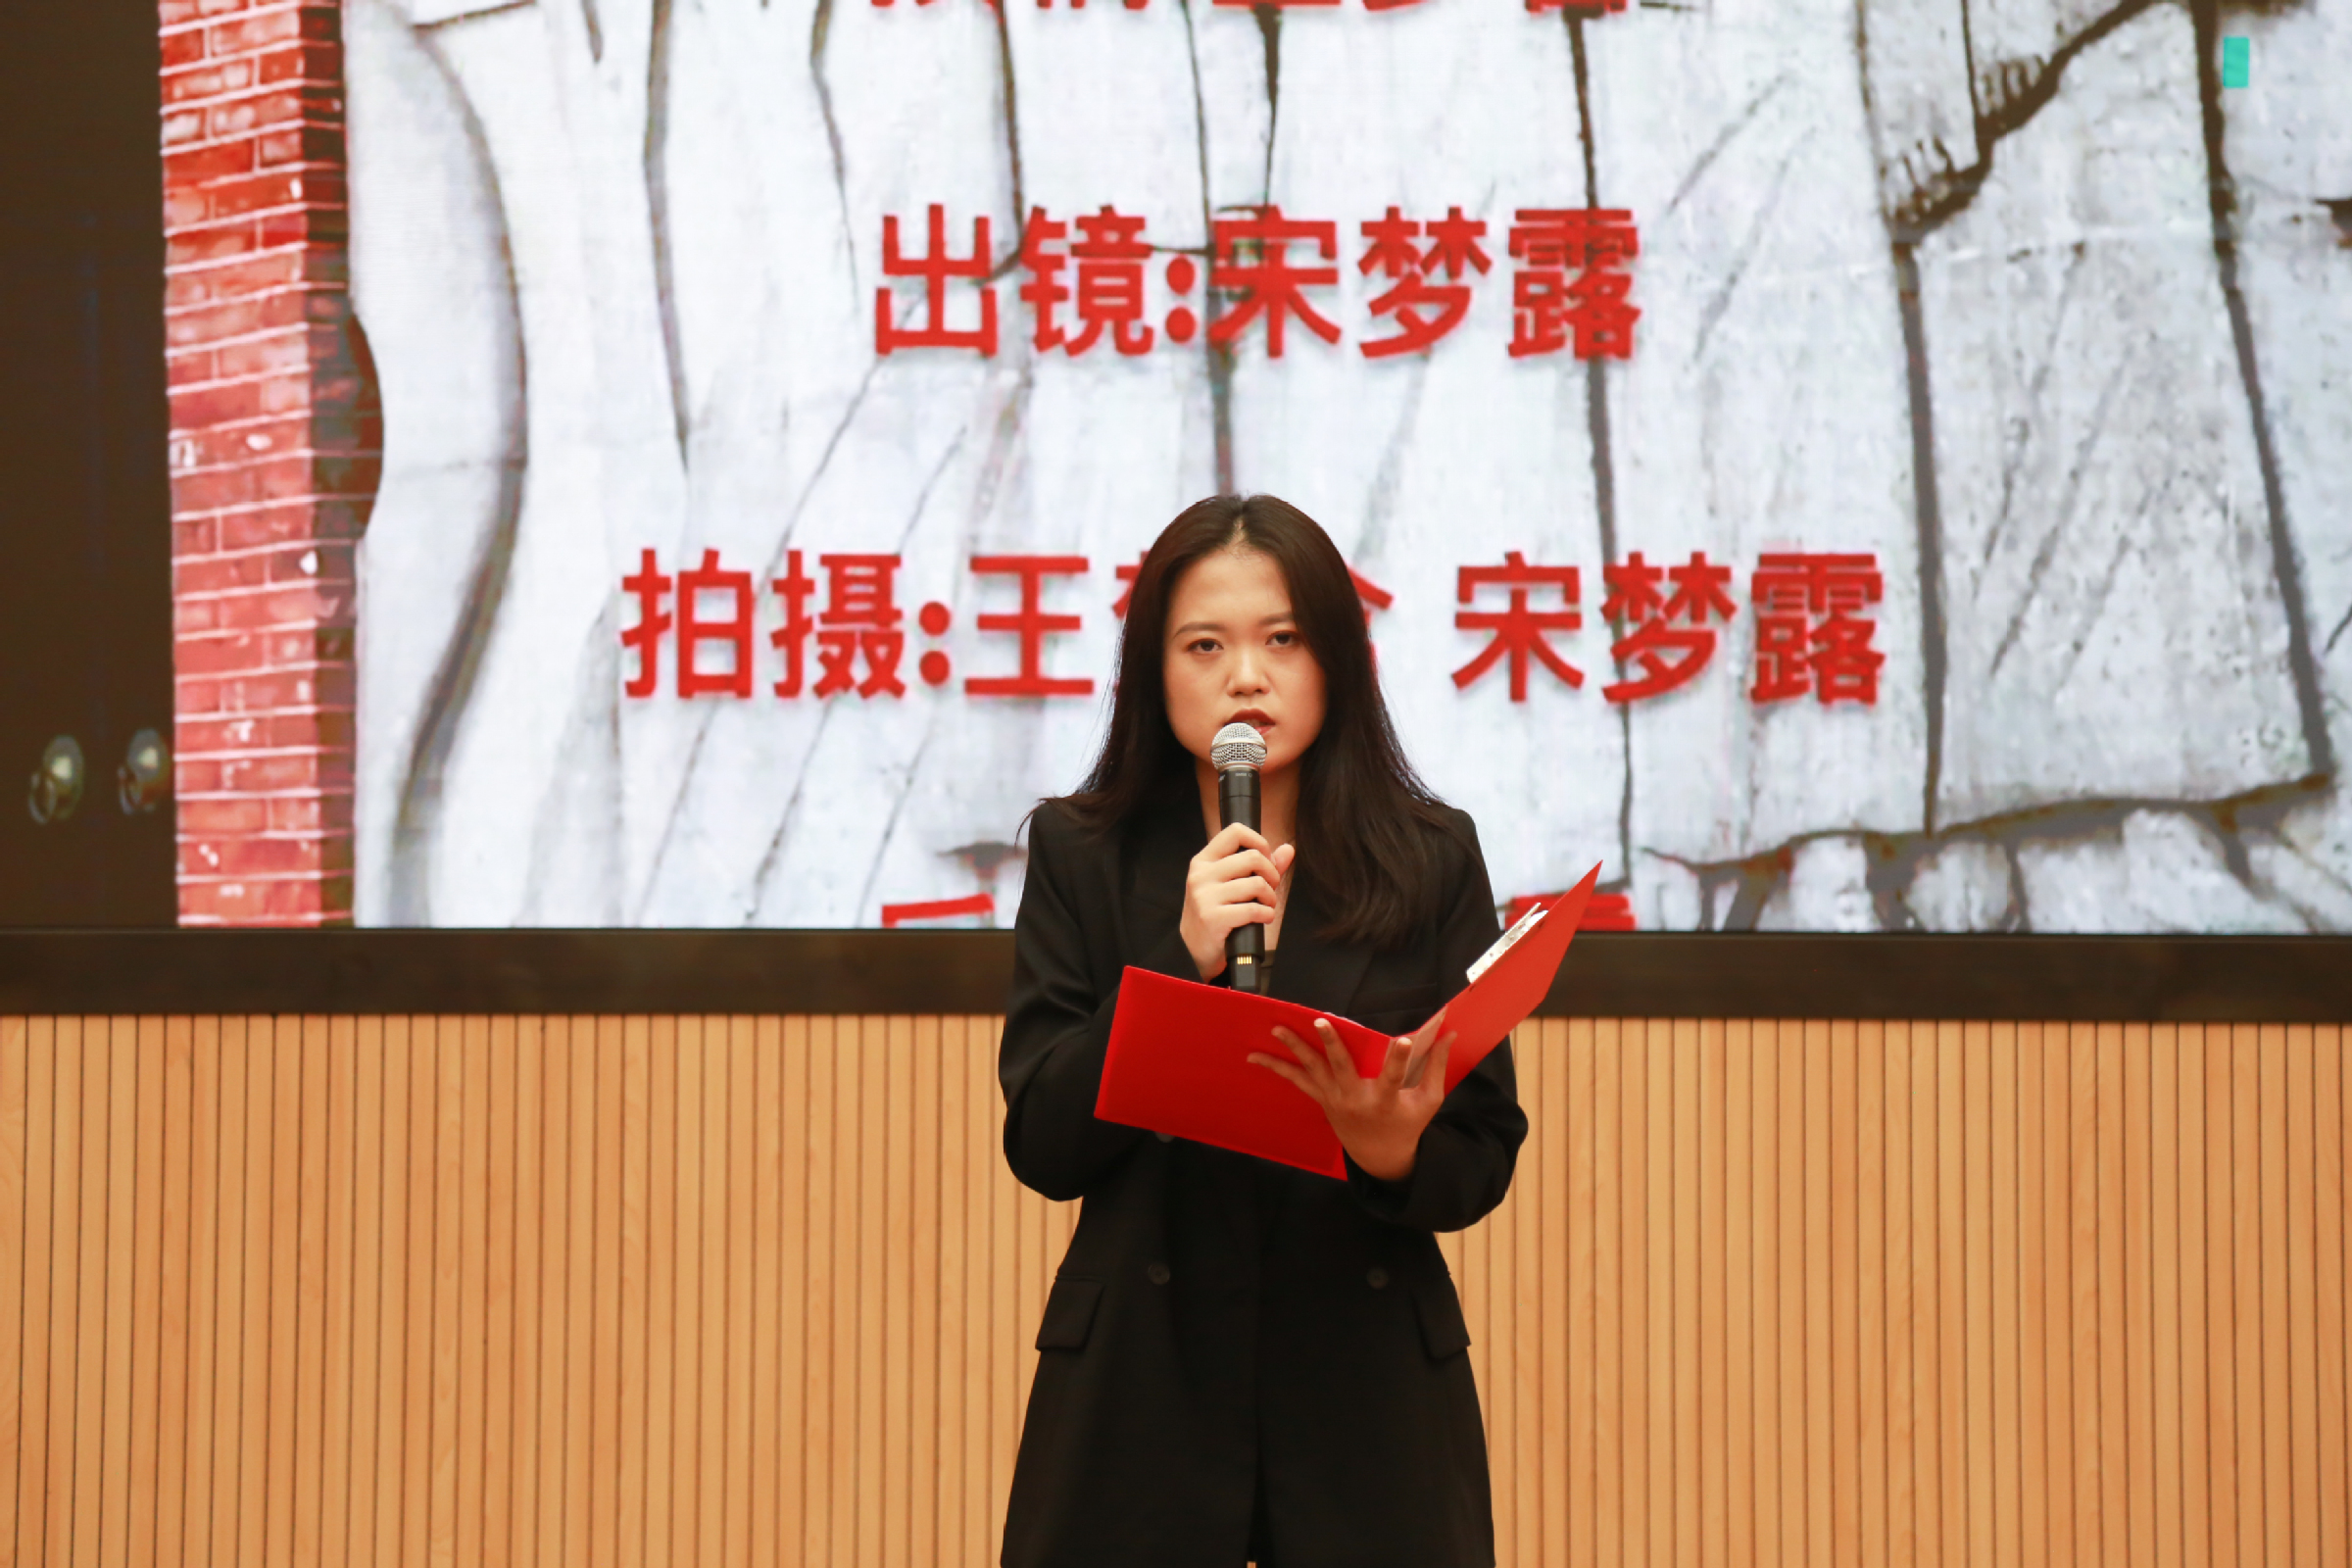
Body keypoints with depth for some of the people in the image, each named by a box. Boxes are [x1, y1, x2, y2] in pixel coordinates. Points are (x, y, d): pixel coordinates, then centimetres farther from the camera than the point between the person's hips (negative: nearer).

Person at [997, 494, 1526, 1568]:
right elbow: (1041, 1147, -5)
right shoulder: (1081, 854, 4)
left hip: (1367, 1387, 0)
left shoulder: (1431, 858, 4)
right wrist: (1183, 961, -16)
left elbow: (1485, 1161, 2)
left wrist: (1397, 1153, -20)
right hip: (1144, 1387, 0)